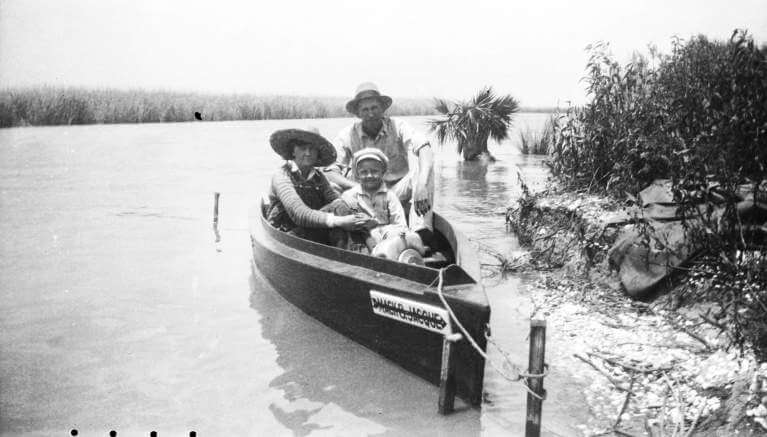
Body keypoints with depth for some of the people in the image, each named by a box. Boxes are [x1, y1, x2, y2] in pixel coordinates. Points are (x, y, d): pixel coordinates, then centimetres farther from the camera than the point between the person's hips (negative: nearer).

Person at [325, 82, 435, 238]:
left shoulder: (398, 127, -9)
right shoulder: (347, 135, -6)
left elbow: (424, 149, -25)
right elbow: (331, 171, -12)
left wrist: (421, 186, -43)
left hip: (399, 192, -1)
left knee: (423, 165, -27)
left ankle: (421, 229, -40)